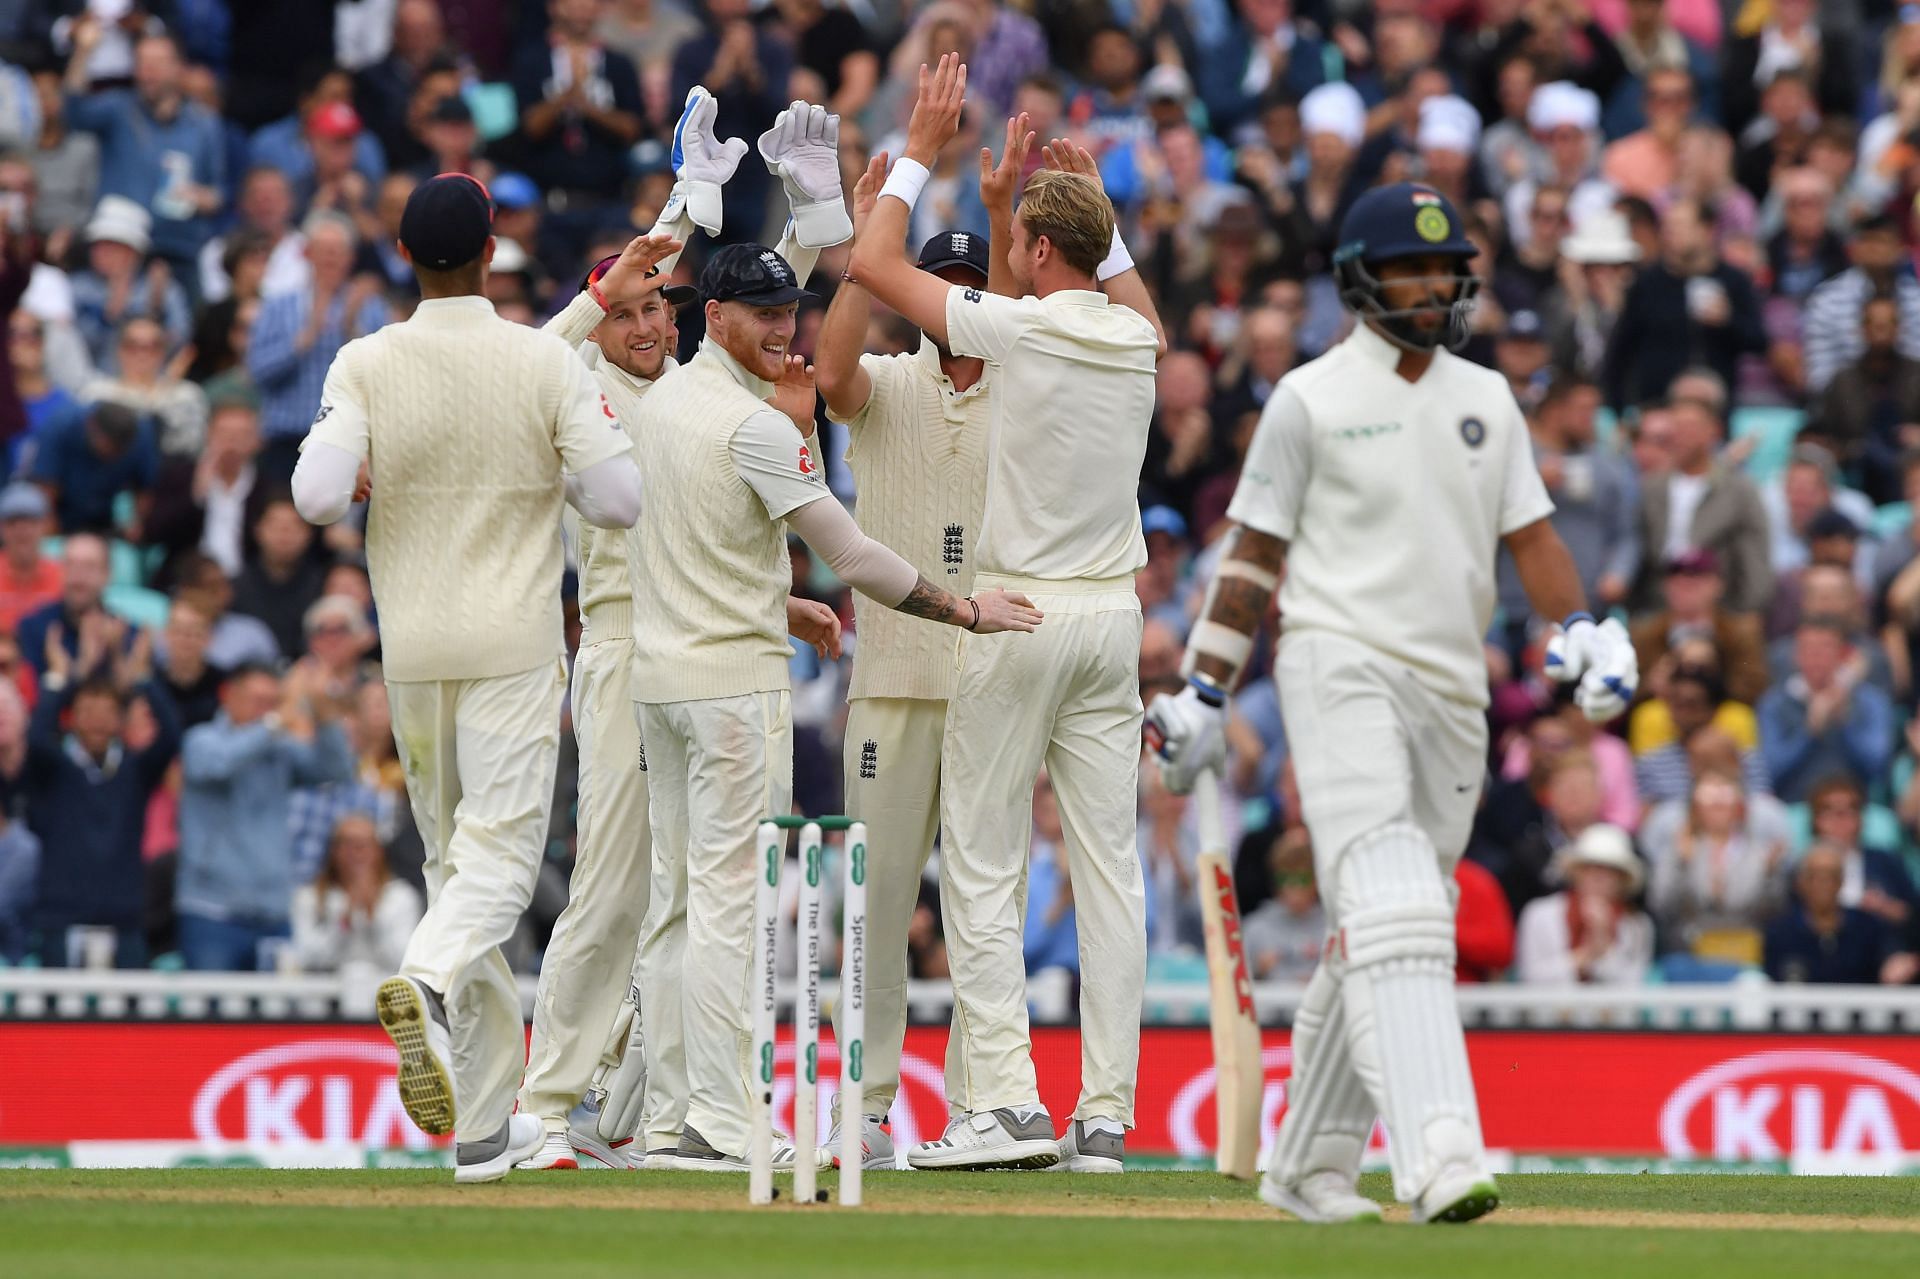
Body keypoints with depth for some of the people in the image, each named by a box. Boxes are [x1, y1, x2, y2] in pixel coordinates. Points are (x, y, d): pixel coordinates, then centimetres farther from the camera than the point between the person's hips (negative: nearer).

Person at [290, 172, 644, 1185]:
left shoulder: (365, 367, -4)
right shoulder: (545, 363, -7)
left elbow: (316, 496, -14)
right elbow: (618, 501, -9)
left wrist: (366, 476, 8)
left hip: (412, 649, 3)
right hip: (515, 642, -3)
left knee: (454, 859, 12)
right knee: (499, 848, -7)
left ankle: (485, 1126, 13)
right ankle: (429, 985, -41)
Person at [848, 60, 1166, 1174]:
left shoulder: (1020, 328, -11)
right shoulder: (1136, 338, 6)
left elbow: (875, 264, -2)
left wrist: (921, 151, 7)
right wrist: (1096, 200, 30)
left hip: (1020, 619, -6)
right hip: (1114, 618, 6)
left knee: (983, 863, -2)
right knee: (1110, 863, 3)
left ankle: (1007, 1100, -10)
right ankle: (1106, 1114, 0)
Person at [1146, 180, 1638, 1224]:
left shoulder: (1486, 400, 16)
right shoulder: (1310, 399, 1)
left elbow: (1529, 534, 14)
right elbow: (1254, 552, 2)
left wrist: (1577, 631, -3)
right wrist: (1202, 694, -2)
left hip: (1453, 689, 6)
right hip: (1340, 668, -6)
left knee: (1375, 940, 9)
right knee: (1393, 916, -21)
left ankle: (1307, 1165, 20)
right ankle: (1438, 1158, -34)